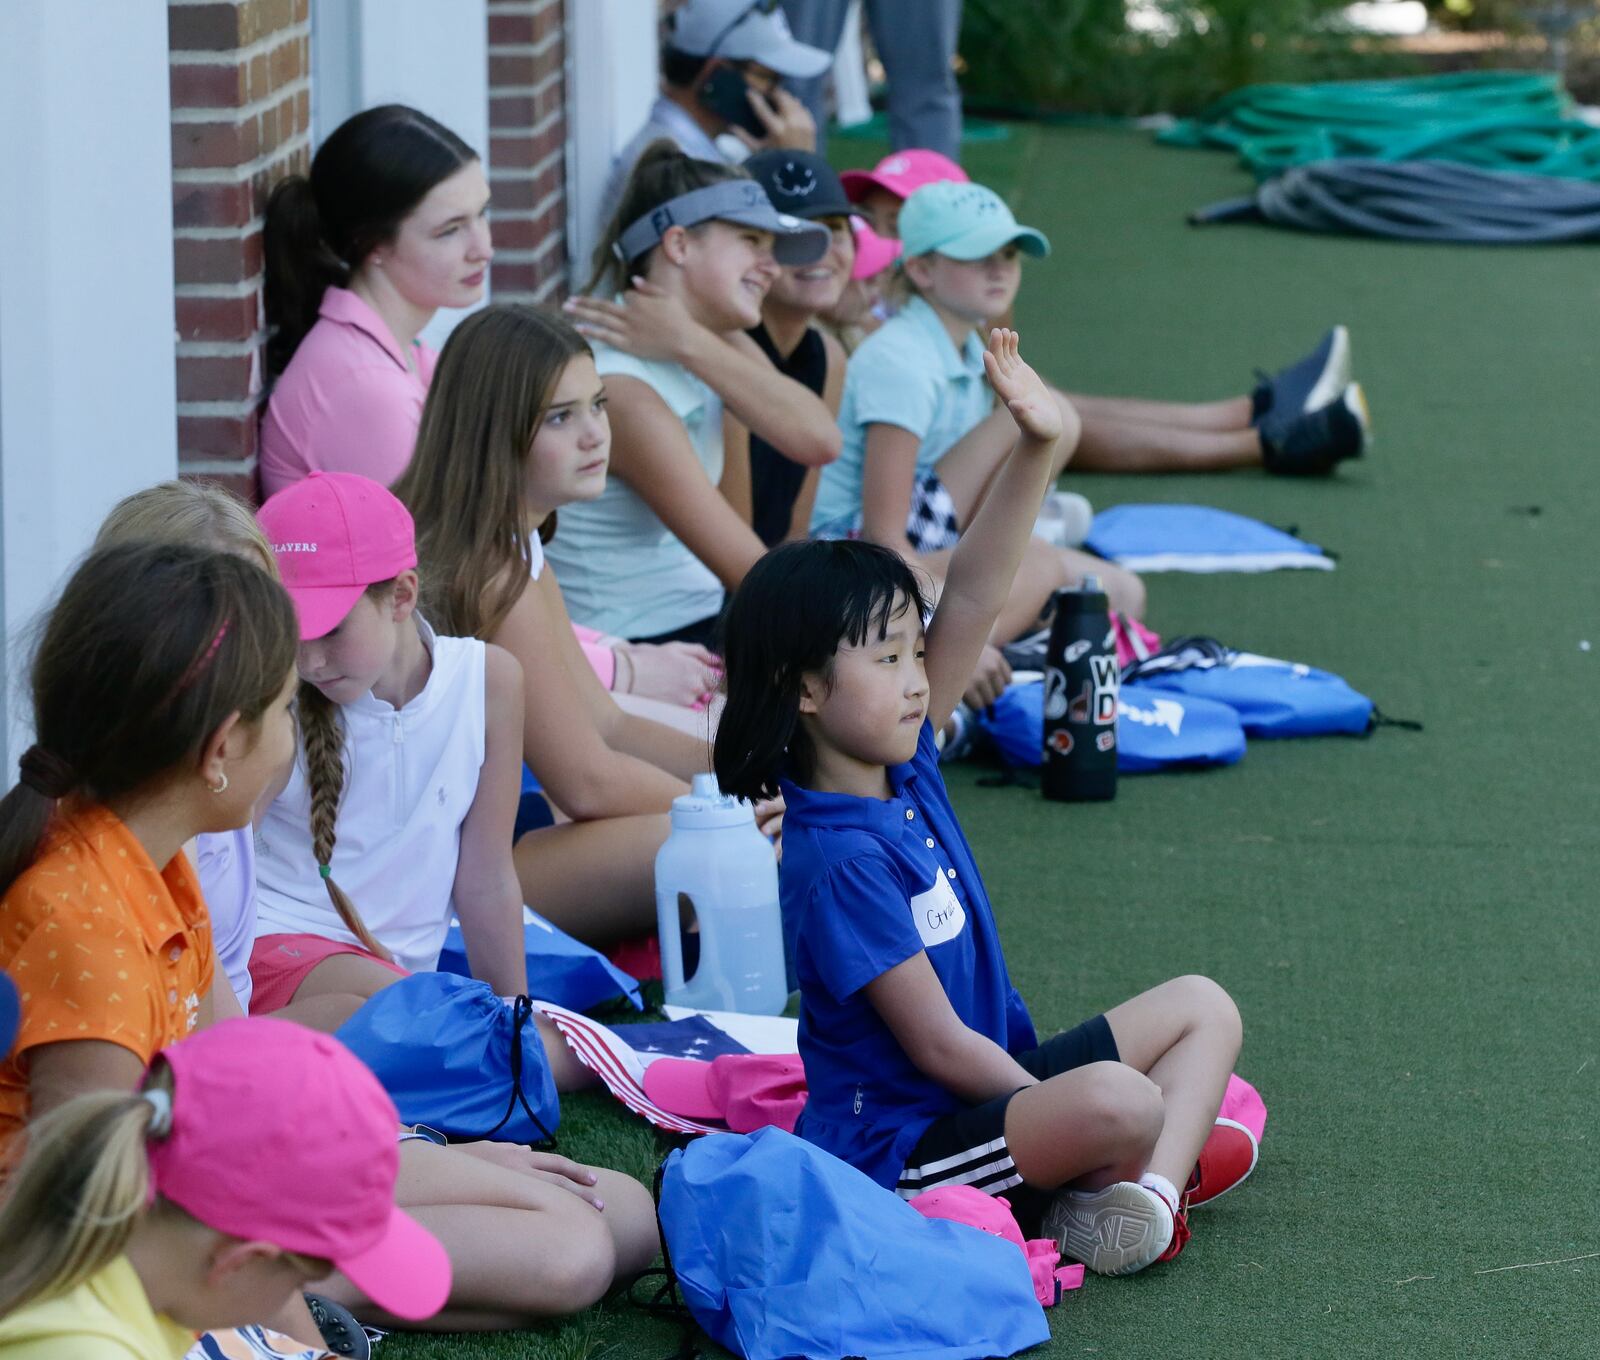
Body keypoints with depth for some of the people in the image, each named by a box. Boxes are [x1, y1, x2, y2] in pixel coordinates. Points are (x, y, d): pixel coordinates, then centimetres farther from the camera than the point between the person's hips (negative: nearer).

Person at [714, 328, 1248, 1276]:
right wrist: (1069, 1115, -13)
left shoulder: (904, 770, 3)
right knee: (1118, 1102, -36)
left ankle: (1152, 1191, -10)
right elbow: (938, 1045, -20)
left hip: (999, 1081, 11)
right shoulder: (841, 860, -22)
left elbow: (971, 603, -3)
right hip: (896, 1149, -11)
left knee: (1204, 1008, 14)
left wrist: (1038, 452, -14)